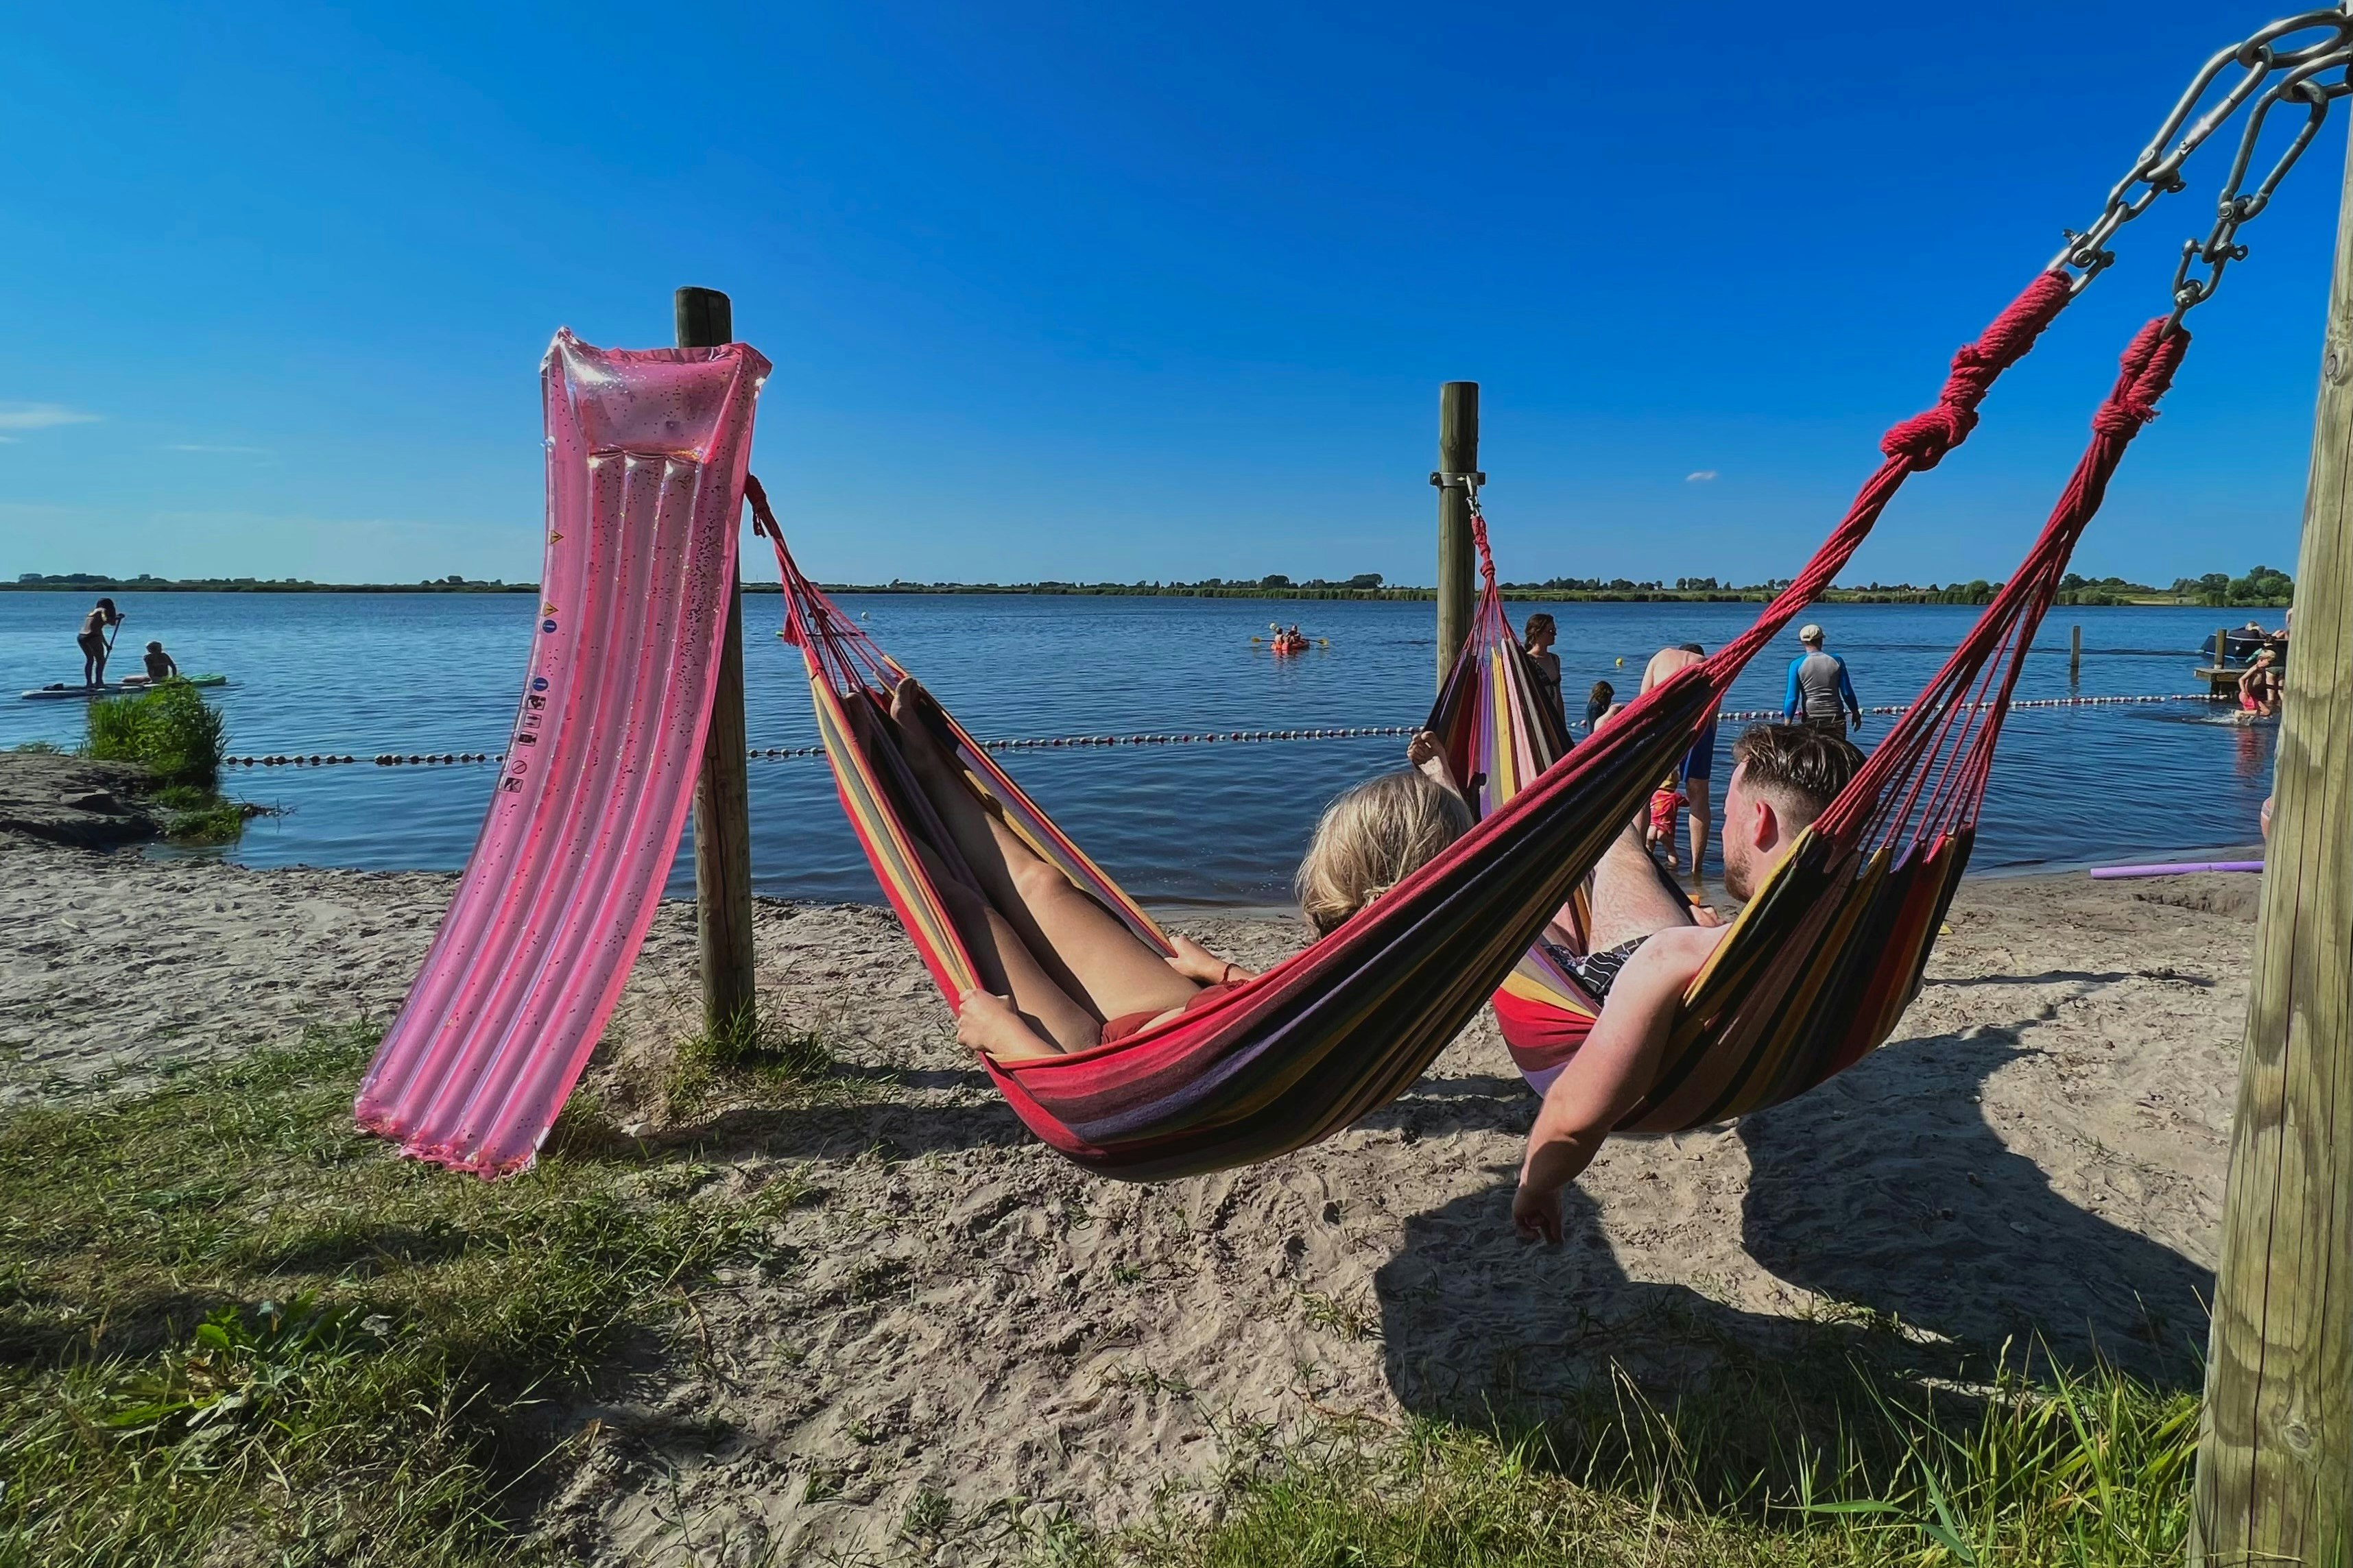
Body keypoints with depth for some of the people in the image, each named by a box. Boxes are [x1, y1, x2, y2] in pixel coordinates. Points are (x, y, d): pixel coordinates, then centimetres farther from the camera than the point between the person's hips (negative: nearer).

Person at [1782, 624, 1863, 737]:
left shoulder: (1797, 665, -6)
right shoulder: (1836, 661, 0)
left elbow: (1792, 697, -9)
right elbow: (1847, 693, 3)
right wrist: (1856, 714, 16)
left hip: (1811, 720, -1)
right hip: (1836, 719, 1)